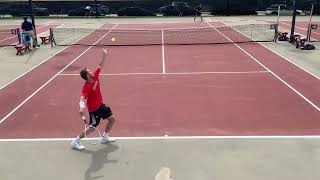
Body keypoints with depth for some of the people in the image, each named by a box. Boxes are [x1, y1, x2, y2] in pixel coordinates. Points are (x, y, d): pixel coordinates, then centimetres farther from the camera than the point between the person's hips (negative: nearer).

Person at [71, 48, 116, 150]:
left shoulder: (95, 76, -7)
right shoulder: (86, 87, -28)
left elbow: (101, 66, 2)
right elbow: (82, 98, -40)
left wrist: (104, 55, -5)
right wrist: (82, 107, -58)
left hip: (101, 105, 8)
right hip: (94, 109, -8)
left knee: (112, 119, 12)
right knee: (92, 128, 1)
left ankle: (104, 138, 30)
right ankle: (75, 141, 18)